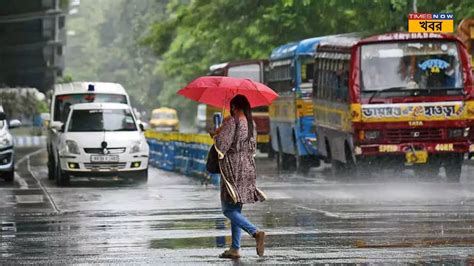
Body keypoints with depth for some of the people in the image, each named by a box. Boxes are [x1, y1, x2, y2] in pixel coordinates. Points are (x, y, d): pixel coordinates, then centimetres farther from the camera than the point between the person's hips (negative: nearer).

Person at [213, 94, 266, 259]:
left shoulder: (232, 121, -12)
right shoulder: (251, 123, 10)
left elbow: (221, 144, -17)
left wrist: (217, 133, 2)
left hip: (233, 168, -8)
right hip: (248, 167, 8)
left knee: (229, 210, -6)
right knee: (236, 209, 12)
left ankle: (256, 232, -24)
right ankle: (235, 249, 10)